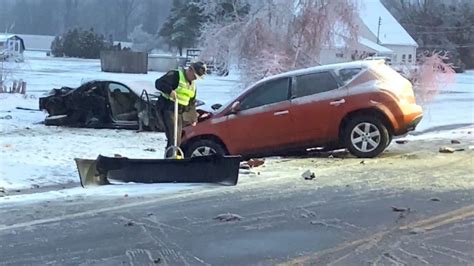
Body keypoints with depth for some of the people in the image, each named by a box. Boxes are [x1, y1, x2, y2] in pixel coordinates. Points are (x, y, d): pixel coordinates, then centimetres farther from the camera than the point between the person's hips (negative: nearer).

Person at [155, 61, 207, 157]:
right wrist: (170, 91, -34)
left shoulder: (193, 85, 17)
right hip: (166, 110, -9)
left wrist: (194, 117, 15)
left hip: (179, 113, 9)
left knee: (177, 140, 10)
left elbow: (192, 103, 24)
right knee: (174, 138, -18)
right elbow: (158, 83, -20)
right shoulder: (175, 75, -9)